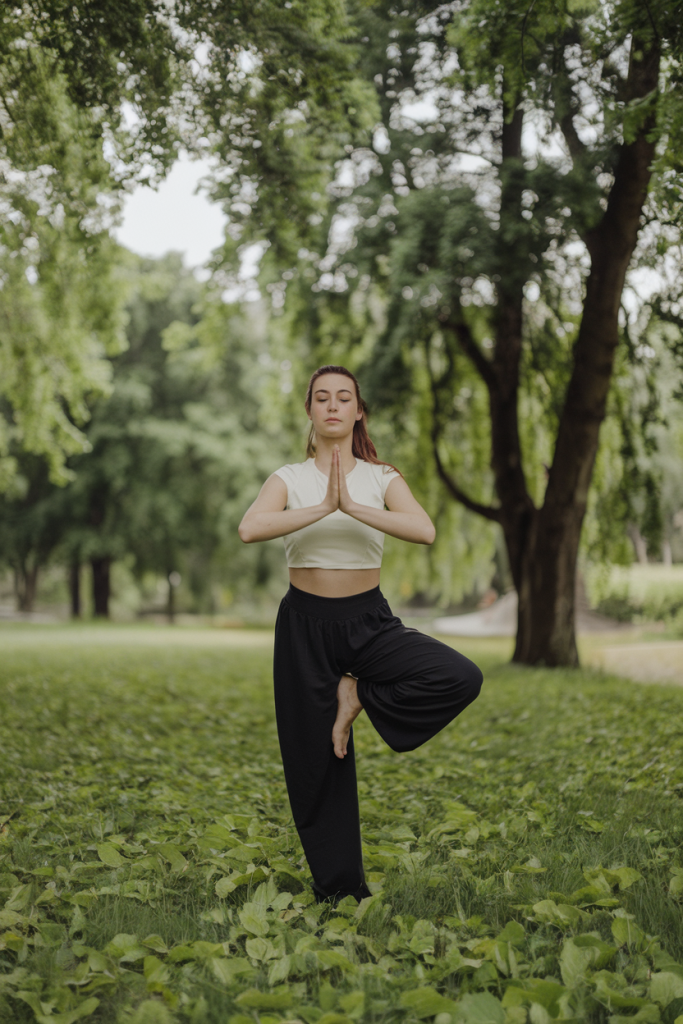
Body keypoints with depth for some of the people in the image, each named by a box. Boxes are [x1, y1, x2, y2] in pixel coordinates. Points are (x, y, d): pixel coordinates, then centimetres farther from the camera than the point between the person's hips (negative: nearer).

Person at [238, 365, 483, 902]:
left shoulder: (382, 478, 1)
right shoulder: (289, 478, 1)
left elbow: (424, 530, -19)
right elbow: (249, 529, -21)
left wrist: (352, 506, -26)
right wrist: (324, 507, -26)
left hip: (370, 621, 1)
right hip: (305, 622, 0)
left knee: (462, 679, -23)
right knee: (314, 760, 3)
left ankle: (361, 696, -1)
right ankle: (338, 887, 21)